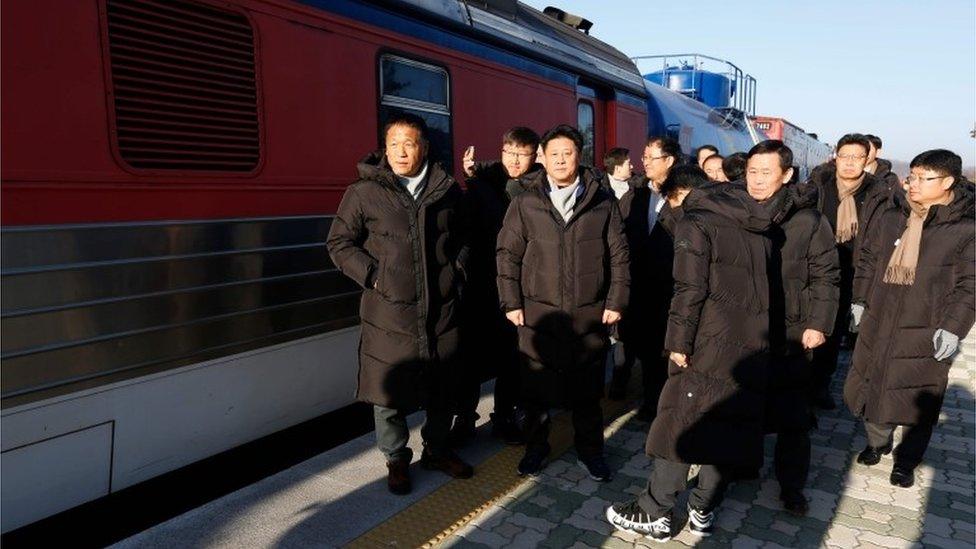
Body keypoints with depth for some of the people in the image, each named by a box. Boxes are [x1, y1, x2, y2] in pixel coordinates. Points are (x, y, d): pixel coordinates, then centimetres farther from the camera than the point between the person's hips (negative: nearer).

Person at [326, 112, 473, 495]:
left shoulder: (447, 190, 4)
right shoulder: (365, 192, -5)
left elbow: (464, 235, 21)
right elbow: (338, 243, 1)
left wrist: (455, 267, 9)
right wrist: (372, 275, -8)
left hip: (441, 309, 3)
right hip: (388, 311, -3)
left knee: (441, 387, 16)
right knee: (388, 390, 6)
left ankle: (436, 449, 38)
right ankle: (396, 460, 28)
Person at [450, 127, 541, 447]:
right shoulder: (482, 184, 1)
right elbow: (464, 225, -6)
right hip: (481, 286, 0)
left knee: (511, 355, 12)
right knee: (473, 352, 6)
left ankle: (505, 417, 30)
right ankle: (465, 418, 23)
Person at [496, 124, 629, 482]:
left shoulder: (603, 203, 3)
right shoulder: (525, 204, 2)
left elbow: (619, 255, 5)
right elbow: (508, 254, 3)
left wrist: (616, 301, 0)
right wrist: (511, 302, -2)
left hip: (591, 314, 0)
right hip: (538, 313, 0)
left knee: (587, 388, 12)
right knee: (536, 387, 9)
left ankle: (590, 450, 30)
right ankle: (536, 447, 28)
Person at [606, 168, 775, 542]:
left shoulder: (694, 223, -2)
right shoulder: (758, 230, 18)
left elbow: (690, 290, -13)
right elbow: (764, 285, 15)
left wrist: (679, 342, -12)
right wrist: (757, 335, 18)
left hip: (711, 344, -7)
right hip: (754, 346, 7)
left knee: (680, 422, -1)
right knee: (728, 424, 11)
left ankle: (656, 514, 6)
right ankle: (703, 511, 20)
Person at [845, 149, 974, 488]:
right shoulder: (891, 216, 4)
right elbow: (868, 258, 13)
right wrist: (860, 299, 10)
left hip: (926, 333, -4)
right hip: (878, 323, 4)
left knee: (917, 400, 7)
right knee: (872, 386, 14)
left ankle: (906, 461, 27)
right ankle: (877, 442, 37)